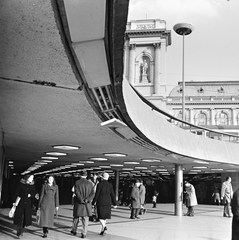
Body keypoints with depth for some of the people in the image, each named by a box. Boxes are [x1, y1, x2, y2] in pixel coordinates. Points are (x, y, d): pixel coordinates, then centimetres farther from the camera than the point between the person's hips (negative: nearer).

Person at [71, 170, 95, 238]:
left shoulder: (77, 182, -5)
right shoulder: (90, 183, 3)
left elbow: (77, 193, -15)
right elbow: (92, 194, -5)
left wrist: (82, 200, -15)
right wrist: (87, 200, -15)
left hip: (78, 204, -1)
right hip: (87, 204, 1)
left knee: (76, 217, 16)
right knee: (85, 219, 5)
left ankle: (74, 231, 30)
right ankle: (84, 234, 3)